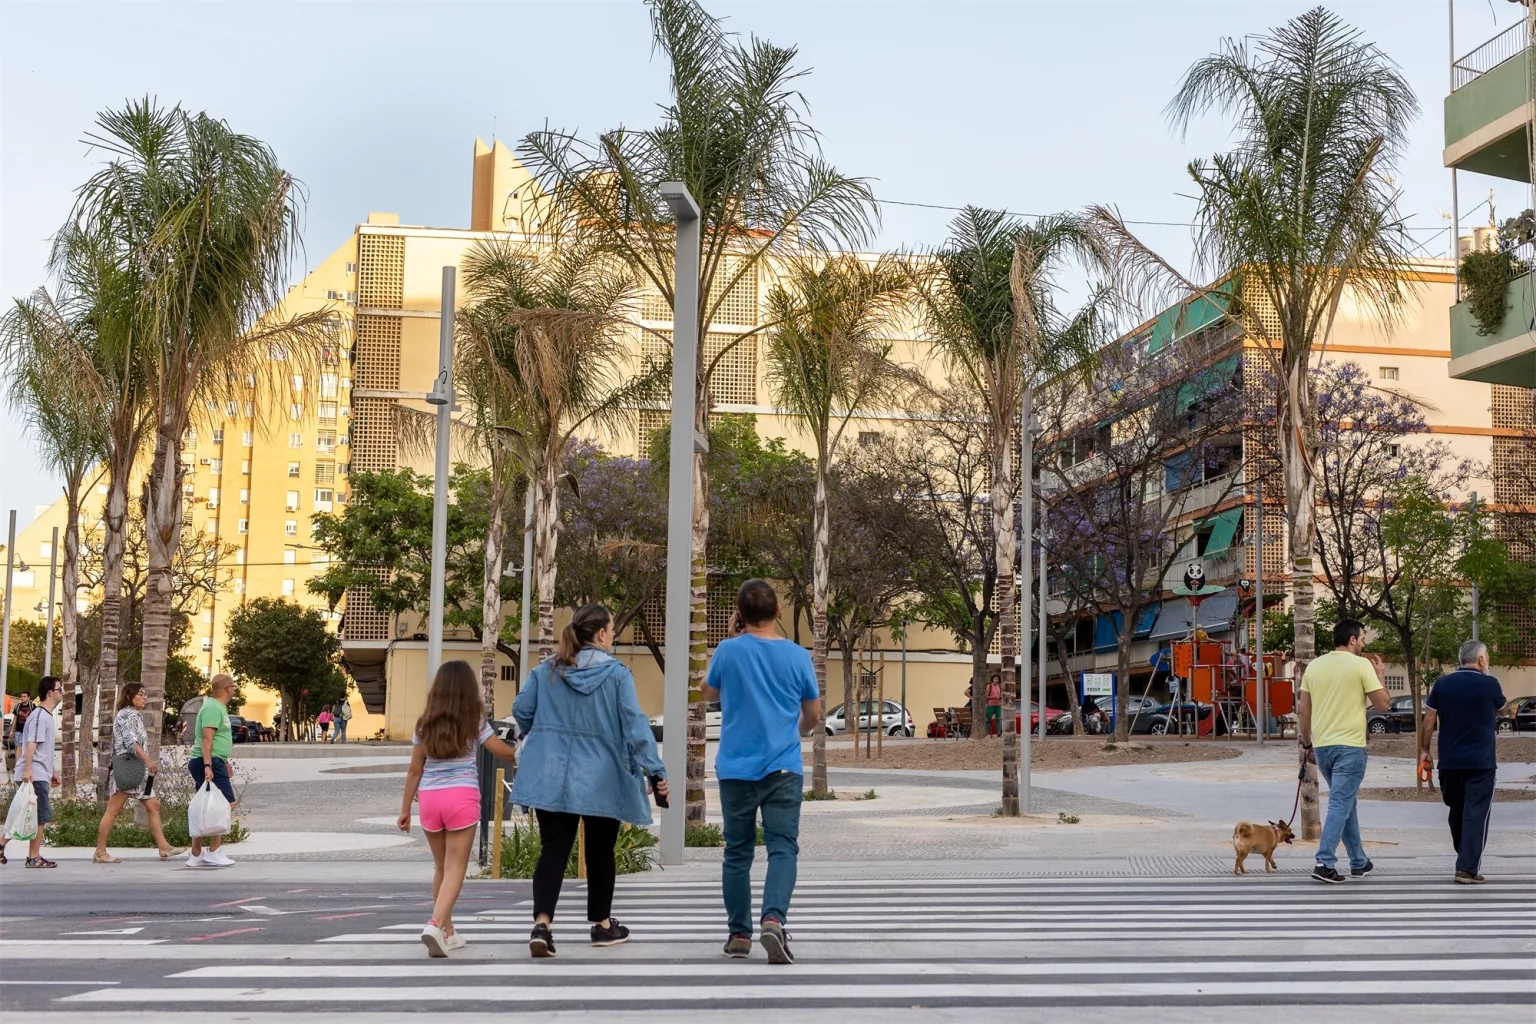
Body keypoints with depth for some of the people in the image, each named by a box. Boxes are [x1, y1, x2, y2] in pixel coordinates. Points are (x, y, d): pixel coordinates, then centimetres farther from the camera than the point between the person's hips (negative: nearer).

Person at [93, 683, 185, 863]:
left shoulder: (133, 716, 22)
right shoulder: (128, 715, -8)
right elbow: (131, 742, -19)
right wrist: (148, 761, -25)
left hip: (137, 770, 11)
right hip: (127, 767, -11)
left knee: (152, 805, 5)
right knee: (113, 810, -5)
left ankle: (164, 848, 1)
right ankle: (100, 852, -2)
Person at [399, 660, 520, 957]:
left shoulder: (425, 725, 8)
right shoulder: (475, 723, 0)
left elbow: (414, 770, 7)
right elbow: (507, 754, 3)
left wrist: (405, 809, 13)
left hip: (429, 798, 4)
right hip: (461, 796, -3)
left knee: (441, 867, 17)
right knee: (455, 868, -3)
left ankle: (447, 932, 24)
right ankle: (435, 925, -23)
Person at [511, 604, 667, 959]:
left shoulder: (546, 671, 3)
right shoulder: (617, 674, -9)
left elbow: (521, 710, 7)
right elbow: (635, 724, -13)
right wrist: (656, 771, -12)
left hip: (551, 777, 2)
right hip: (601, 779, -2)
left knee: (553, 851, 0)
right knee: (600, 851, 14)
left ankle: (542, 923, -17)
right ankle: (602, 925, 27)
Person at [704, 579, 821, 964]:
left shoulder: (728, 651, -5)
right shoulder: (797, 655, -2)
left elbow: (709, 694, 15)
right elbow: (813, 717, 7)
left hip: (736, 769, 1)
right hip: (783, 769, 0)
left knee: (738, 851, 11)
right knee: (782, 848, -2)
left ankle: (739, 934, 16)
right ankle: (774, 918, -24)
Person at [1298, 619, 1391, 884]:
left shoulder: (1314, 666, 8)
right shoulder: (1362, 665, -7)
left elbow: (1303, 711, 10)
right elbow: (1382, 704, -5)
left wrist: (1306, 744, 19)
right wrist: (1380, 676, 11)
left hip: (1322, 745, 6)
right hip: (1350, 746, -6)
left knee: (1345, 802, 18)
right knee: (1340, 804, -6)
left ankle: (1359, 862, 25)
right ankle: (1325, 863, -16)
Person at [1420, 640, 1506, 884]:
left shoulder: (1442, 683, 2)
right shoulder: (1489, 684, -6)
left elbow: (1429, 719, 3)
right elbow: (1501, 708, 15)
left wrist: (1424, 750, 12)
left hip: (1449, 761, 4)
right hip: (1481, 762, -4)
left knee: (1457, 812, 17)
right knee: (1475, 814, -4)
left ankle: (1465, 860, 29)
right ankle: (1467, 868, -11)